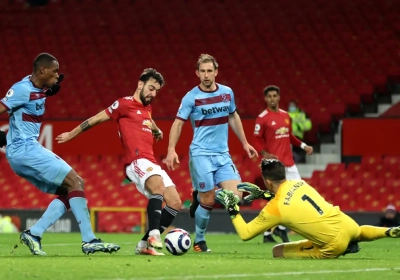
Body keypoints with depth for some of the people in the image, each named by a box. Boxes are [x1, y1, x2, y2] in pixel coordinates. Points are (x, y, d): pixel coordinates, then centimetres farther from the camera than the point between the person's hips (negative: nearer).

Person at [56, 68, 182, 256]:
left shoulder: (147, 107, 22)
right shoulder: (125, 104, -1)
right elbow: (97, 119, 5)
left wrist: (157, 131, 63)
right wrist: (71, 135, 12)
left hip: (152, 164, 9)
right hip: (137, 161, -9)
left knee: (175, 203, -2)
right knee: (158, 187, -36)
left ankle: (145, 244, 3)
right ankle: (154, 237, -46)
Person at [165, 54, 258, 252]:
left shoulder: (227, 93, 6)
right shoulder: (191, 97, -7)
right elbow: (178, 123, -5)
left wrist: (245, 143, 21)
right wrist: (171, 150, -17)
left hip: (223, 154, 4)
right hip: (201, 154, -4)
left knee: (235, 196, -10)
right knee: (208, 201, -7)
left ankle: (200, 197, 18)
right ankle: (199, 241, 15)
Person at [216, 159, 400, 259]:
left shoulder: (274, 208, -12)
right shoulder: (299, 183, 6)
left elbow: (245, 234, -4)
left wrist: (232, 209, 5)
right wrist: (263, 194, 25)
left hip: (334, 245, -7)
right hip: (348, 224, 7)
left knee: (277, 251, 3)